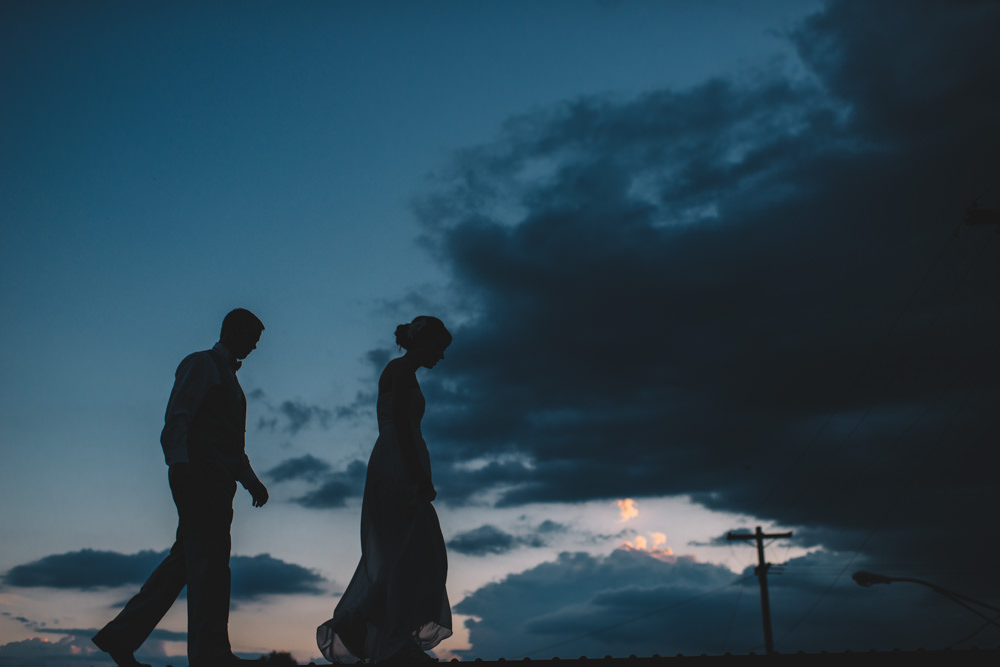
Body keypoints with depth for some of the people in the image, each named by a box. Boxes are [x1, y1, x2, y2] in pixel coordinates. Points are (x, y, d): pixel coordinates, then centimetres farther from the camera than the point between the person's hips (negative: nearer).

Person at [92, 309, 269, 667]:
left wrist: (251, 480, 20)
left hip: (218, 481, 9)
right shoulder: (200, 363, 2)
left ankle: (122, 635, 5)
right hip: (198, 473, -9)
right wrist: (179, 463, -24)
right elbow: (177, 416, -11)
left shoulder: (229, 380, 30)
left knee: (185, 560, 4)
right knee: (209, 557, -12)